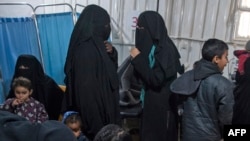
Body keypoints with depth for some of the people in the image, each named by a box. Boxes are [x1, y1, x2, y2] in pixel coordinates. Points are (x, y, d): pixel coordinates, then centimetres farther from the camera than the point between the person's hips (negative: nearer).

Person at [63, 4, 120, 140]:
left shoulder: (97, 44, 3)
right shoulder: (86, 50, -24)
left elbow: (111, 68, 14)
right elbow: (87, 87, -26)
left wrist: (112, 53, -6)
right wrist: (95, 123, -23)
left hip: (103, 101, 9)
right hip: (93, 108, -9)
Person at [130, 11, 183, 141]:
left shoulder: (165, 50, -20)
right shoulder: (152, 46, 5)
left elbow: (156, 80, -25)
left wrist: (138, 59, -20)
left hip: (162, 107, -8)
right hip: (151, 103, 8)